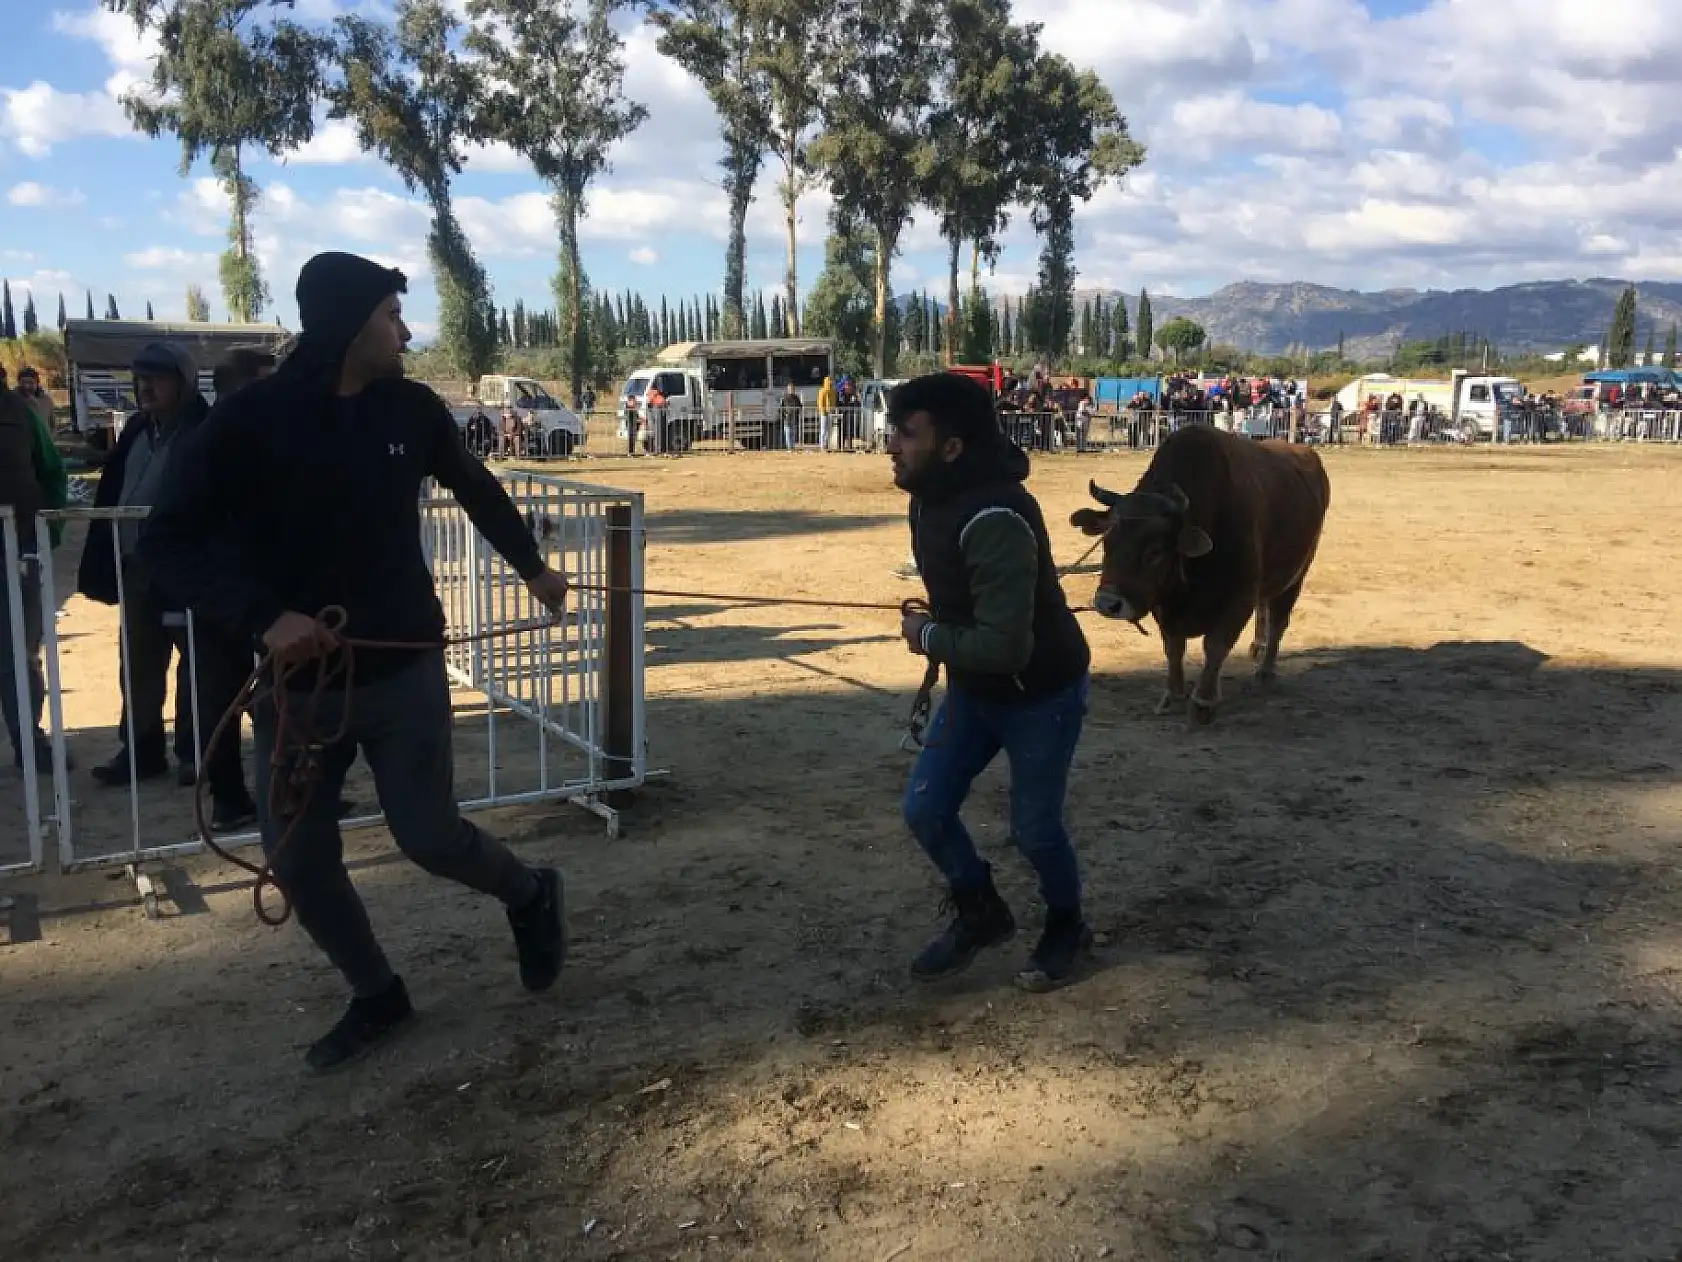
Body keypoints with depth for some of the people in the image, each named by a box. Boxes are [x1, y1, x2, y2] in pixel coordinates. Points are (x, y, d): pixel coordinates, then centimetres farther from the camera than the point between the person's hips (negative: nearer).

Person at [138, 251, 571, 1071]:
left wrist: (532, 567, 27)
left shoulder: (411, 408, -1)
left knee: (429, 835, -2)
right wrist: (261, 615, -26)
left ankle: (529, 894, 29)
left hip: (403, 669, 0)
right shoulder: (250, 420, -11)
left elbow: (477, 489, 17)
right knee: (297, 861, 6)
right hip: (295, 679, 0)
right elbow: (168, 540, -12)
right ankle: (377, 997, 28)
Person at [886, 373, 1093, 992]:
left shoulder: (995, 519, -34)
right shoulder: (932, 496, -4)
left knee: (1033, 827, 7)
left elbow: (1005, 644, -38)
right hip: (972, 687, 8)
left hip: (1042, 694, -8)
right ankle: (982, 913, 32)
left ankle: (1066, 929, 36)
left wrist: (927, 637, -23)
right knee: (925, 809, 7)